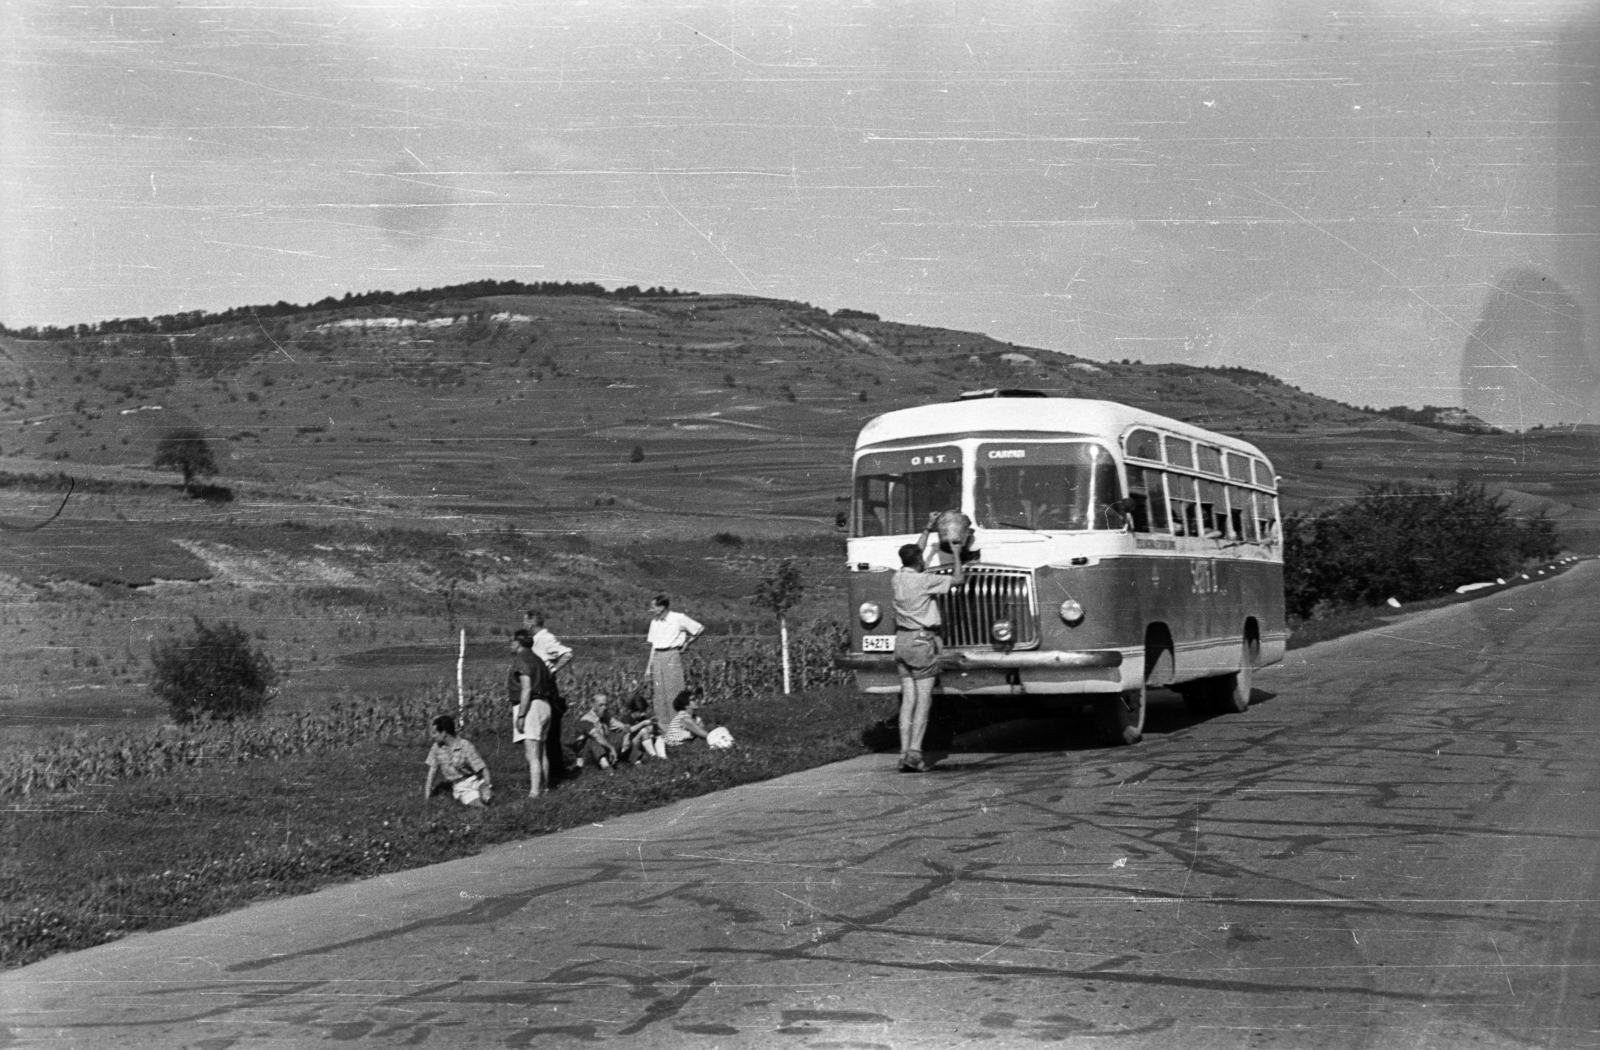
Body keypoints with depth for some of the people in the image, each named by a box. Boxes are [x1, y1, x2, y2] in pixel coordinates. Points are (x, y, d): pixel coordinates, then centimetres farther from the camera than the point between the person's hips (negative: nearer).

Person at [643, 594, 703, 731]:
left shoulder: (678, 619, -6)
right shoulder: (654, 622, 12)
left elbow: (700, 629, 0)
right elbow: (653, 645, 15)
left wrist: (687, 643, 0)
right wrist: (649, 667, 11)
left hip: (672, 656, -6)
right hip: (657, 657, 6)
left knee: (674, 691, -8)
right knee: (660, 693, 5)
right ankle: (662, 724, 10)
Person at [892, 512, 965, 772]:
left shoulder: (897, 578, 7)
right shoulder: (924, 580, -13)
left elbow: (915, 554, 25)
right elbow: (957, 579, -4)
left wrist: (928, 529, 32)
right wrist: (956, 552, 9)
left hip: (901, 641, 7)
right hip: (922, 641, -7)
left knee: (908, 699, 6)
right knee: (923, 700, -4)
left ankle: (904, 753, 1)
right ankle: (914, 752, -12)